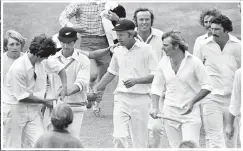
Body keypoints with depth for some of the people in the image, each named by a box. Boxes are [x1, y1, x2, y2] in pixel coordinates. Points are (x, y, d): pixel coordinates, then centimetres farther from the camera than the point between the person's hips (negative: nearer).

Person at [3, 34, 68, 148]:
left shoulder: (43, 61, -5)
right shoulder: (18, 68, -25)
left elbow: (59, 68, 15)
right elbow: (22, 96, -20)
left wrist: (64, 87, 1)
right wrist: (44, 101, -12)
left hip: (33, 109, 6)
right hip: (15, 108, -6)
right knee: (14, 146, 2)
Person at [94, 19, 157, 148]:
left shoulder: (146, 49, -6)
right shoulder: (118, 51, 10)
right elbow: (111, 73, 22)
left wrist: (136, 81, -20)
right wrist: (95, 89, 16)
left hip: (140, 98, -3)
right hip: (121, 98, 4)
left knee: (139, 140, 1)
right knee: (118, 137, -11)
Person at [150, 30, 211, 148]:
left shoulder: (194, 62, -8)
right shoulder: (163, 63, 4)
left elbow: (206, 87, -4)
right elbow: (156, 87, 11)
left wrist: (192, 102, -17)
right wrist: (155, 108, -3)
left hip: (190, 112, -4)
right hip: (170, 112, 4)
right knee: (175, 147, 5)